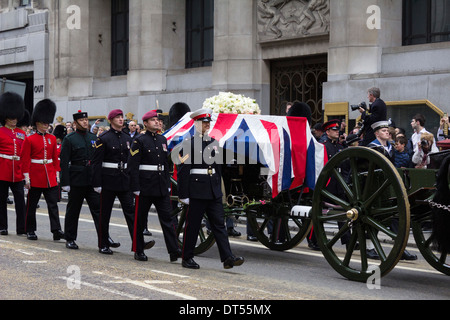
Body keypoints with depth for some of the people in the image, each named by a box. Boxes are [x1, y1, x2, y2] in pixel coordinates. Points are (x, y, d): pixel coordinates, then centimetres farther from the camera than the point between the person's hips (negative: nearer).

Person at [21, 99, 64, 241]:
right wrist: (27, 178, -10)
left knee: (53, 204, -2)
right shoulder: (30, 140, -4)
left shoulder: (52, 139, 8)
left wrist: (57, 175, 8)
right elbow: (25, 160, -6)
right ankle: (30, 231, 17)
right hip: (35, 177, -3)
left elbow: (55, 158, 12)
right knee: (32, 205, 6)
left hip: (50, 177, 3)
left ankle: (56, 231, -5)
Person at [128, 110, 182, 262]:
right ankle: (138, 251, 14)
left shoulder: (162, 140, 13)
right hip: (145, 186, -5)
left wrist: (168, 184, 14)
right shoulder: (139, 141, -7)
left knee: (167, 218, 0)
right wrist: (136, 188, -15)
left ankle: (174, 250, -3)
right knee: (140, 220, 4)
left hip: (162, 187, 5)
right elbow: (133, 166, -10)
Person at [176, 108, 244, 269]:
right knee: (192, 225, 3)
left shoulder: (214, 143, 14)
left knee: (219, 224, 1)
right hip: (196, 192, -6)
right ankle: (187, 258, 14)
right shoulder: (188, 144, -6)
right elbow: (183, 171, -9)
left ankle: (228, 258, -3)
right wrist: (183, 195, -13)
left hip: (214, 192, 6)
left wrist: (219, 190, 16)